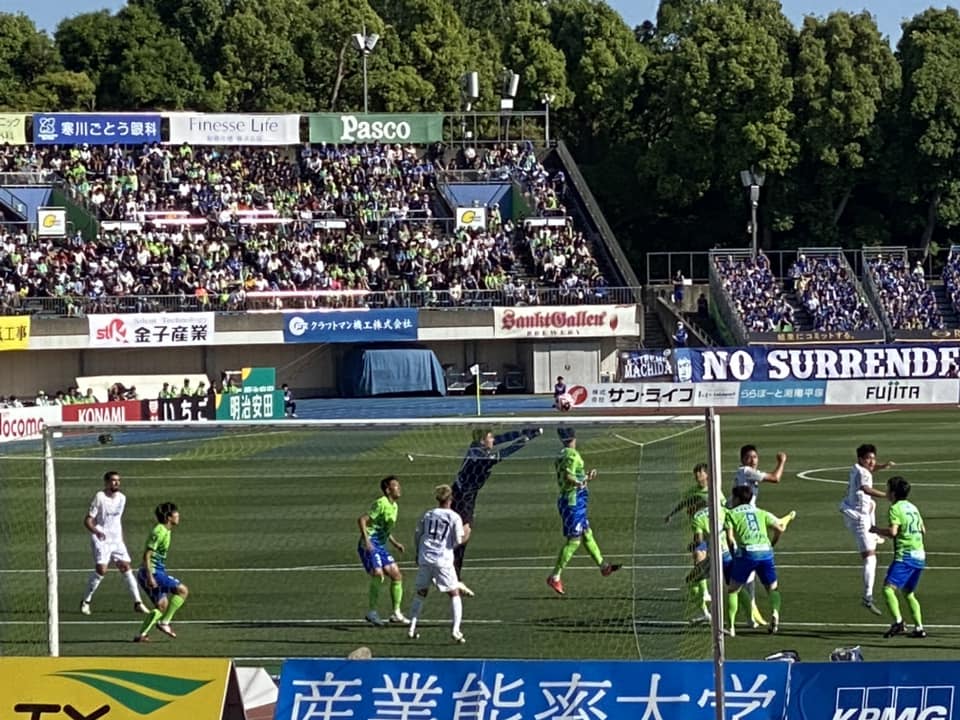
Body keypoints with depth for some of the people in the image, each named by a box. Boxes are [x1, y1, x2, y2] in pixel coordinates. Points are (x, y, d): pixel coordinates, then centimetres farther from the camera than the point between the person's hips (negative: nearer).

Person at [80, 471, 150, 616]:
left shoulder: (121, 498, 9)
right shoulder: (99, 498, -10)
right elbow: (87, 520, -12)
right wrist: (96, 531, -31)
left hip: (117, 540, 6)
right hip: (101, 539, -6)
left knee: (126, 567, -2)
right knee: (101, 569, -17)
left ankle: (138, 603, 2)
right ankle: (86, 601, -1)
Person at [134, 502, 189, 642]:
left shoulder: (166, 531, 14)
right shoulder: (159, 532, -16)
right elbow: (147, 554, -21)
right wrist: (150, 577, -25)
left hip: (156, 571, 10)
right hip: (151, 572, -10)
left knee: (162, 605, 12)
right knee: (182, 590, -10)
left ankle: (141, 635, 10)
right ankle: (164, 622, -5)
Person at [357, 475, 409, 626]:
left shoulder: (394, 506, 15)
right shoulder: (381, 504, -14)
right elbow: (362, 520, -19)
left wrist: (395, 543, 18)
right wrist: (366, 540, -28)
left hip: (380, 546, 9)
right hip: (370, 545, -9)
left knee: (397, 575, 5)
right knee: (378, 574, -22)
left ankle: (396, 613, 13)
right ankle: (372, 612, -11)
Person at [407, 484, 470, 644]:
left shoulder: (428, 514, 9)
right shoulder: (454, 517, -3)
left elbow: (417, 536, 12)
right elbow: (458, 541, -6)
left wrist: (418, 554, 26)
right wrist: (466, 533, 15)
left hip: (425, 558, 3)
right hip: (443, 560, -3)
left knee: (421, 593, 16)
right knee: (454, 594, 7)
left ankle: (412, 629, 12)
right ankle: (456, 630, -5)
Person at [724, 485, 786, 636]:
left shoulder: (731, 514, 12)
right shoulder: (761, 513, 22)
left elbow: (729, 538, 1)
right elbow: (780, 527, 15)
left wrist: (733, 554, 15)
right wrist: (772, 543, 30)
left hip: (747, 552, -3)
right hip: (766, 550, 3)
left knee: (732, 590, 10)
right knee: (772, 588, 18)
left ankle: (731, 627, 3)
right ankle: (775, 612, -12)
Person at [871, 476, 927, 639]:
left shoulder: (895, 508, -8)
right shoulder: (912, 507, 17)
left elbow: (892, 532, -18)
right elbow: (923, 530, 24)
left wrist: (875, 529, -3)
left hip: (905, 554, -9)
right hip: (919, 555, 9)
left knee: (888, 588, -15)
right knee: (909, 593, 19)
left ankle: (898, 622, -29)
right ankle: (919, 627, 13)